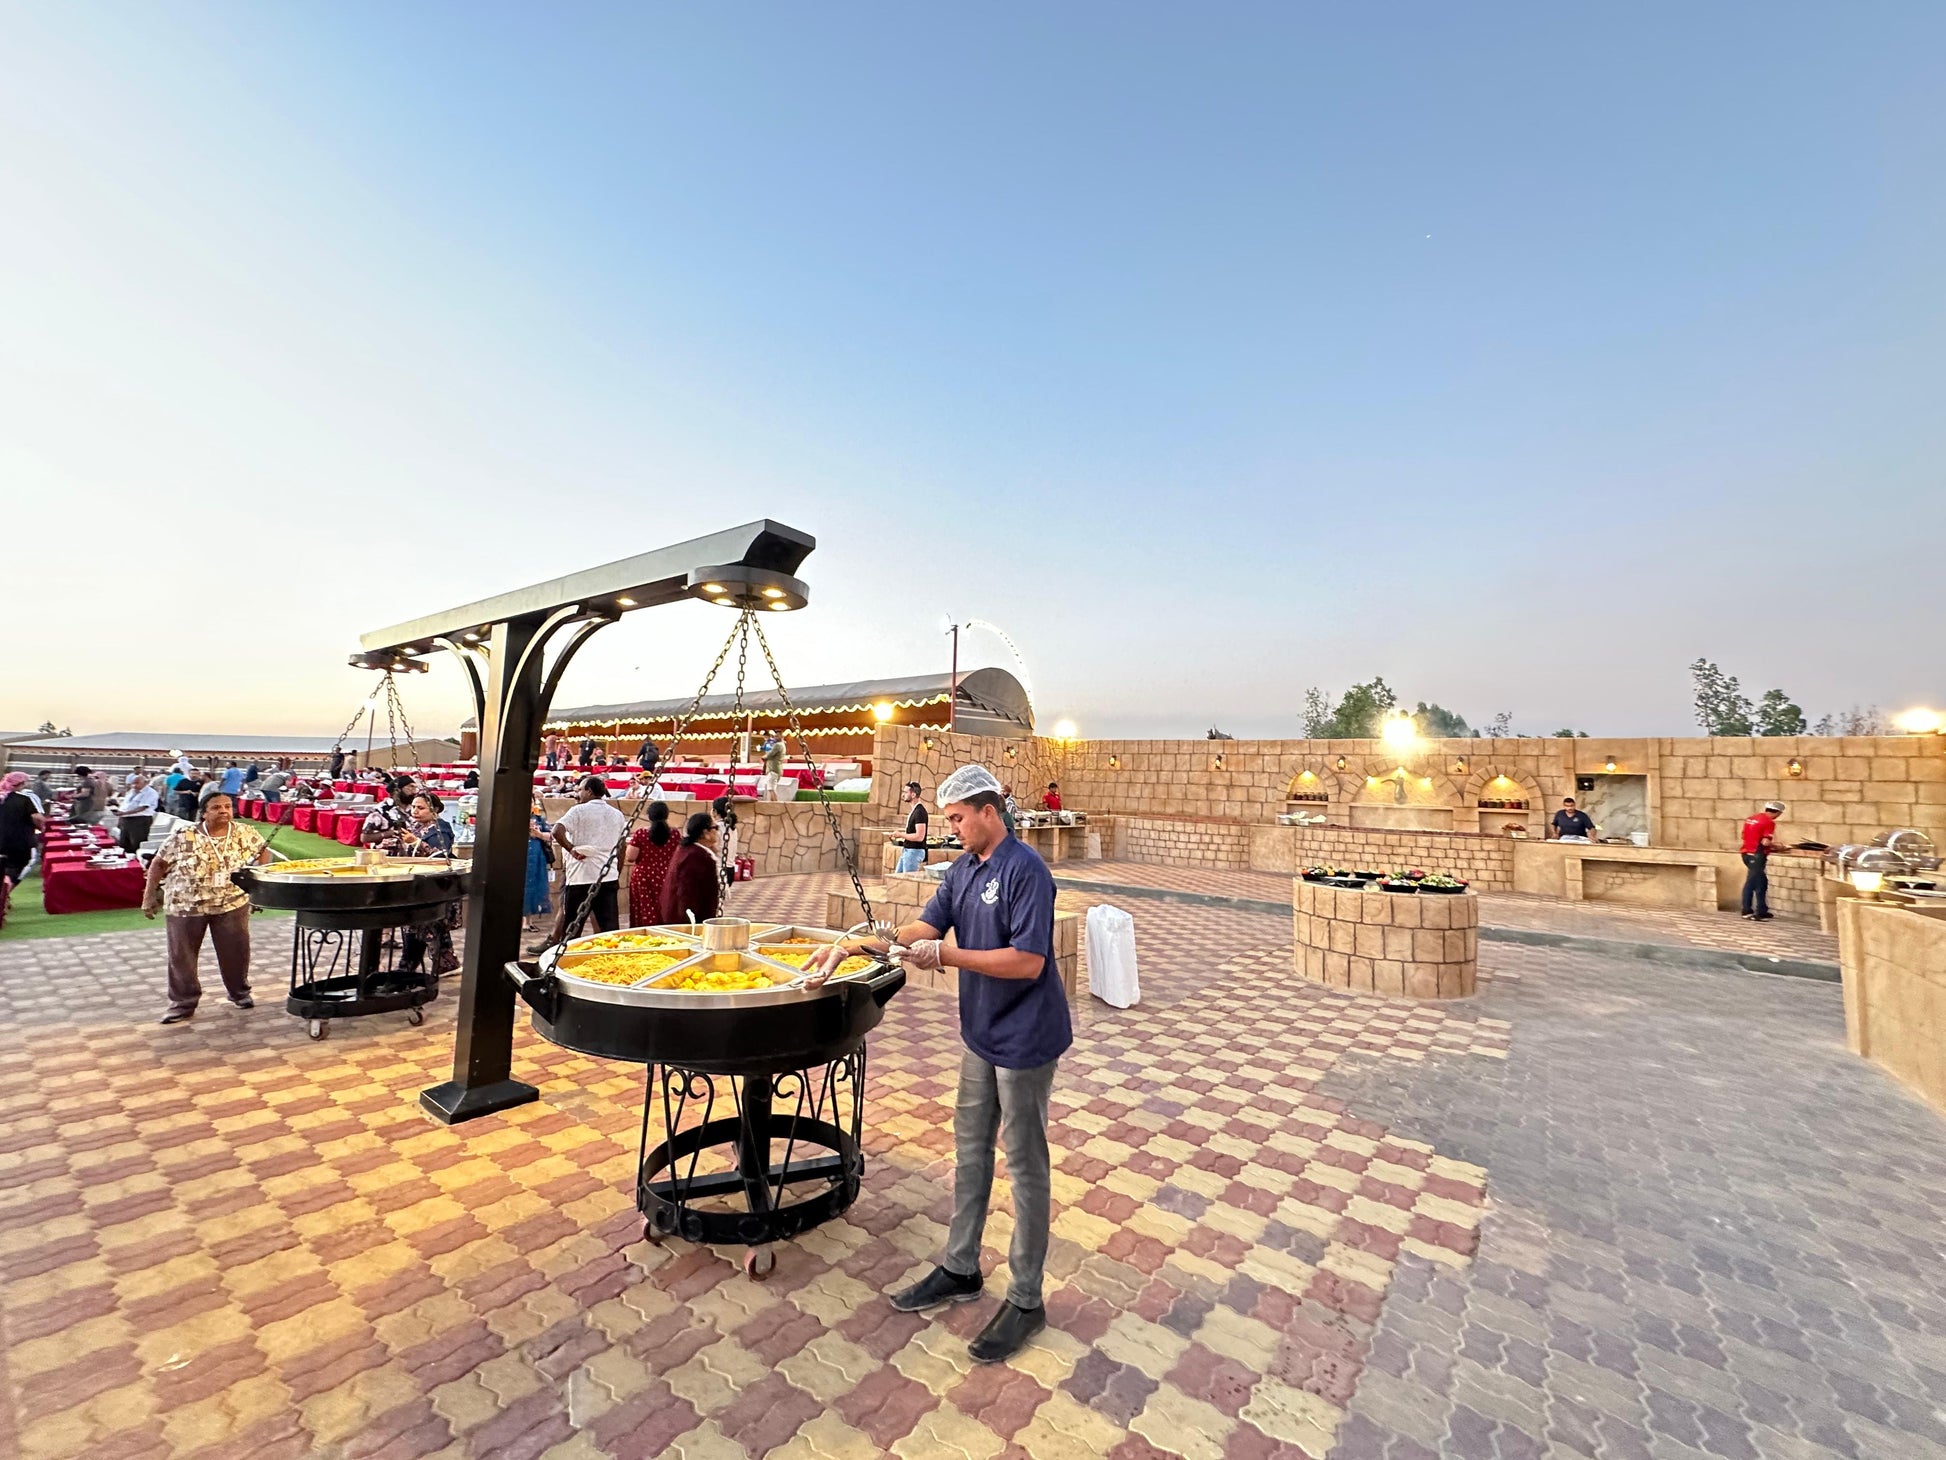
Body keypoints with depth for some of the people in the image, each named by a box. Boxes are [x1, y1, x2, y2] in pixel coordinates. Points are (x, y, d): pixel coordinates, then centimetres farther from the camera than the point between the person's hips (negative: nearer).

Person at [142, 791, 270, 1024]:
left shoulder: (244, 834, -6)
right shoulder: (183, 836, -11)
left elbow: (263, 852, 10)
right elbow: (159, 864, -2)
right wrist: (148, 897, -2)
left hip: (232, 903, 1)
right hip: (185, 905, -1)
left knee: (236, 951, 10)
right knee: (181, 956, 9)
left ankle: (240, 992, 30)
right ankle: (183, 1003, 24)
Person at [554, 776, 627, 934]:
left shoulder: (578, 810, -4)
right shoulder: (617, 815, 11)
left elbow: (557, 832, -20)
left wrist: (571, 849, -6)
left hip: (580, 878, -4)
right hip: (609, 877, 4)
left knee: (571, 927, 8)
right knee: (611, 925, 2)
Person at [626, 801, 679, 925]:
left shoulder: (640, 833, -8)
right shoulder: (674, 833, -2)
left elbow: (630, 858, -7)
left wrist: (630, 842, 10)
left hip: (642, 878, -1)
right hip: (666, 878, 1)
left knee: (644, 915, 5)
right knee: (664, 914, 6)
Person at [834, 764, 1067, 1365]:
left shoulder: (1025, 870, -23)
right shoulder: (963, 868, 3)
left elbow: (1028, 961, -28)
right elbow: (927, 926, 5)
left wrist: (946, 955, -25)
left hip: (1024, 1040, -8)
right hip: (981, 1034, 8)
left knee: (1025, 1165, 7)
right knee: (969, 1151, 20)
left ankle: (1025, 1299, 26)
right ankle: (960, 1269, 39)